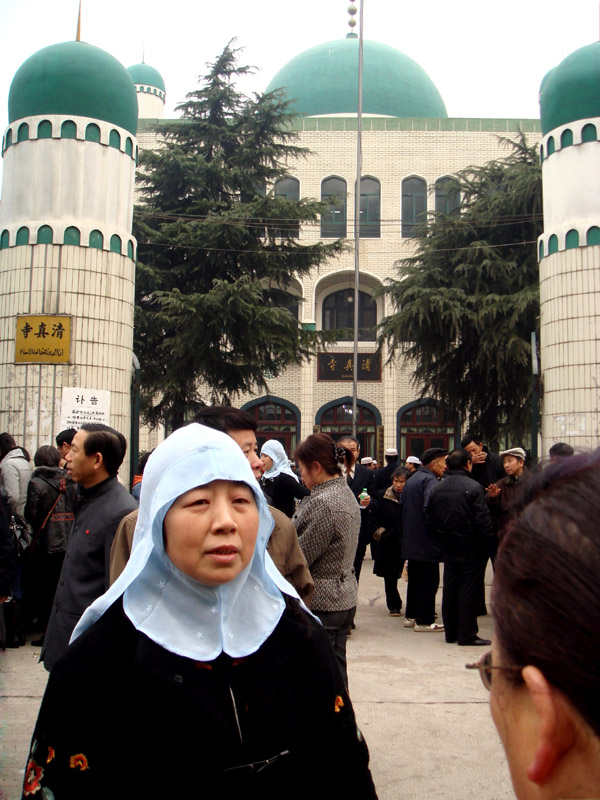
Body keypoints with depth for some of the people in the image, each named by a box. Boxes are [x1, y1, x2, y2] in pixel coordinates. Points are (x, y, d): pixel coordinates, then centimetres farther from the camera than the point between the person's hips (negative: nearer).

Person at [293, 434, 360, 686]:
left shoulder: (323, 503, -21)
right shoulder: (347, 493, 8)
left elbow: (299, 558, -18)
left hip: (321, 605, -9)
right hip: (345, 598, 9)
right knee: (336, 672, 18)